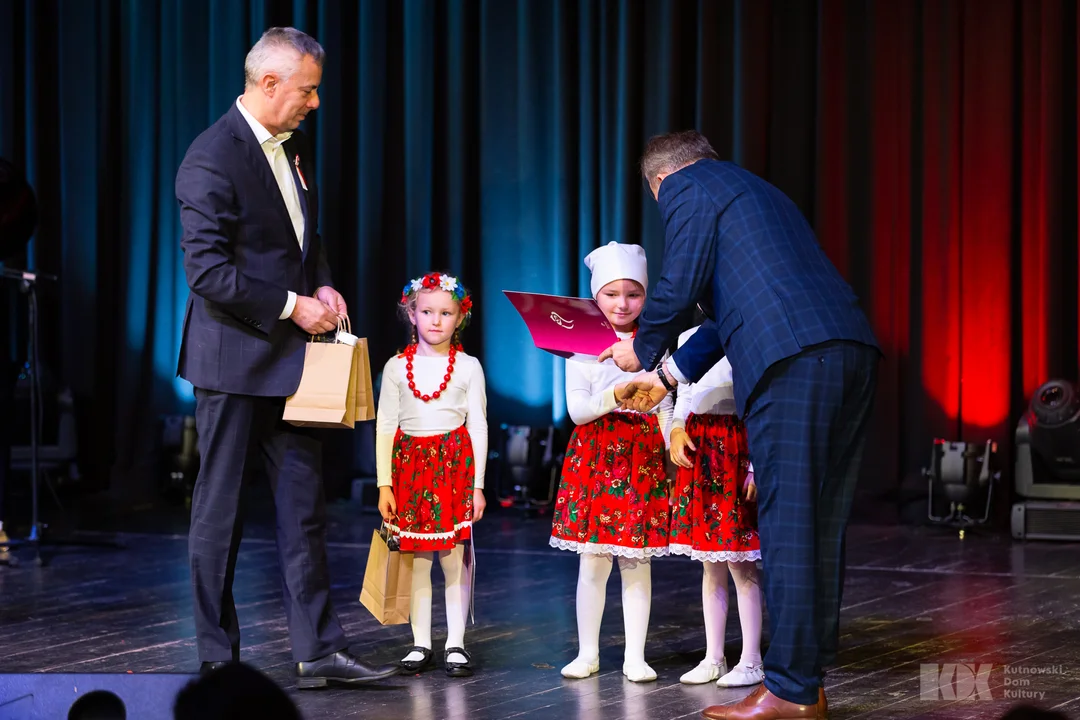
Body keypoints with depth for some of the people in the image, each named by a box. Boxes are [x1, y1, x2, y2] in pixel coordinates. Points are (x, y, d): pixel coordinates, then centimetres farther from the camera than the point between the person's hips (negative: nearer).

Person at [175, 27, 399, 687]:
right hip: (233, 360, -8)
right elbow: (208, 271, -21)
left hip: (288, 359, 8)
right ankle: (216, 658, 11)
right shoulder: (212, 159, -16)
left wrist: (322, 286, 5)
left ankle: (320, 651, 11)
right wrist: (291, 305, -18)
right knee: (220, 513, 2)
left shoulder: (292, 147, 11)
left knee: (305, 507, 7)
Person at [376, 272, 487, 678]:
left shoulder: (468, 367, 3)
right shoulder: (397, 367, 6)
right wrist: (384, 484, 0)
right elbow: (384, 427, 6)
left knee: (454, 558, -3)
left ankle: (455, 644, 5)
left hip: (455, 465, -1)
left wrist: (477, 485, -2)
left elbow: (478, 427, 3)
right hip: (410, 464, 2)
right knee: (415, 559, 3)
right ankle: (420, 644, 10)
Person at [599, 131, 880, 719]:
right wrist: (668, 374, 42)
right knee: (820, 524, 11)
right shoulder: (753, 189, 34)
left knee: (786, 522, -6)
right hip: (852, 351, 9)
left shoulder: (684, 188, 8)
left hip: (792, 362, -9)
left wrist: (642, 352, 20)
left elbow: (679, 288, 1)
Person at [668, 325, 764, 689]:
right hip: (697, 449, 6)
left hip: (736, 448, -6)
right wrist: (676, 431, -1)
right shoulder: (688, 338, 12)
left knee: (740, 562, -4)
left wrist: (757, 465, -14)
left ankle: (751, 662, 3)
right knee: (711, 563, 11)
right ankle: (713, 658, 17)